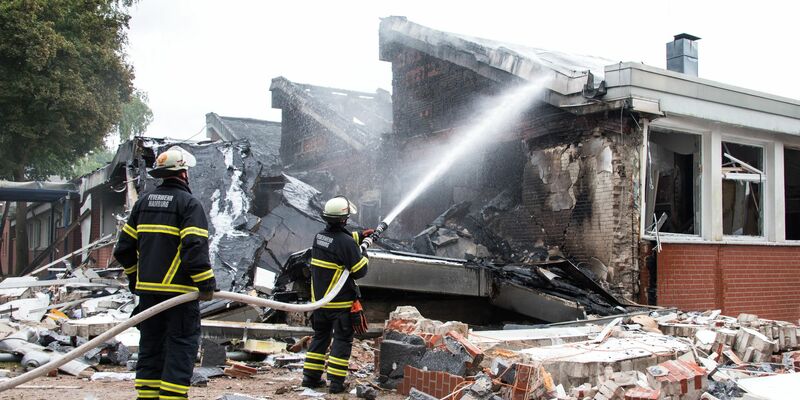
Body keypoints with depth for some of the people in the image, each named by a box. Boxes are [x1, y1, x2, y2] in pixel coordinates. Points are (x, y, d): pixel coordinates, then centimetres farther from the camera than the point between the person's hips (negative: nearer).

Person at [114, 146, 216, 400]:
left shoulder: (144, 201, 13)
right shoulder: (188, 203, -8)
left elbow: (124, 248, 15)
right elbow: (195, 248, -19)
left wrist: (135, 277, 26)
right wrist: (206, 284, -12)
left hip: (147, 288, 7)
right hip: (179, 289, -7)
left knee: (151, 345, 15)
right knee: (181, 345, -2)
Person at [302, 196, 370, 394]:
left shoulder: (319, 236, 3)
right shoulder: (346, 242, -21)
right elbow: (360, 271, -14)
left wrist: (360, 236, 25)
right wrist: (364, 256, 4)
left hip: (319, 299, 7)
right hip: (340, 302, -7)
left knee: (320, 336, 18)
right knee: (342, 340, 4)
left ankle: (311, 376, 21)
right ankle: (336, 381, 4)